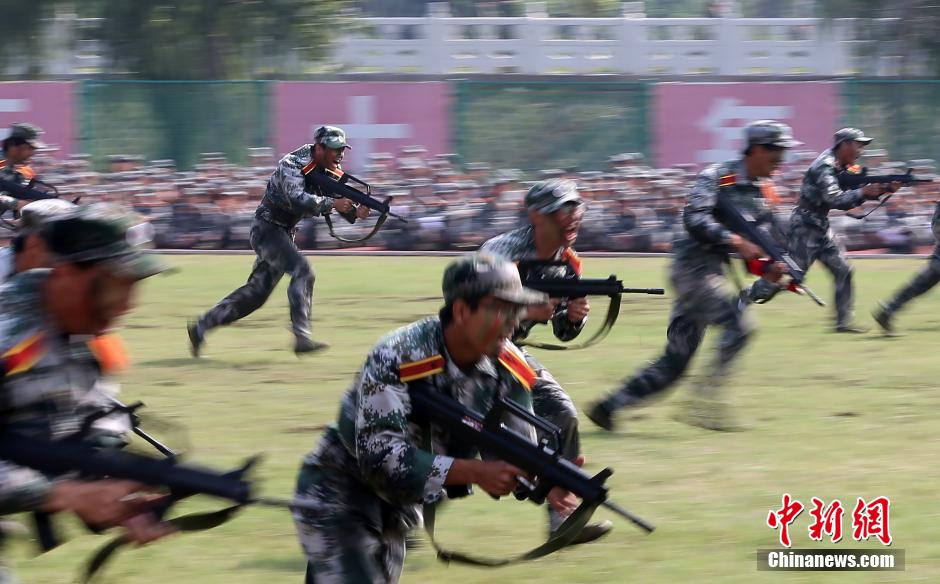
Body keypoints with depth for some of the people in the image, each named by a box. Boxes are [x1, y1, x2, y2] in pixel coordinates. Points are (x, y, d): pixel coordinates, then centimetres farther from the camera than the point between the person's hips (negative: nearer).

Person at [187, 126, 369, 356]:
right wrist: (331, 203, -47)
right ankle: (301, 337, -30)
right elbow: (298, 199, -37)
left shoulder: (329, 170, 3)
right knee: (302, 272, -25)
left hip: (283, 233, 9)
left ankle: (201, 326, 22)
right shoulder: (292, 165, -21)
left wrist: (355, 212, -20)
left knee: (256, 293, 12)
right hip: (267, 229, -9)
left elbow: (340, 201, 1)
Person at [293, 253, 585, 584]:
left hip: (400, 504, 7)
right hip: (338, 496, -7)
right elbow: (378, 455, -37)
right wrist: (474, 472, -43)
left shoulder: (508, 370, -12)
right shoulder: (396, 358, -30)